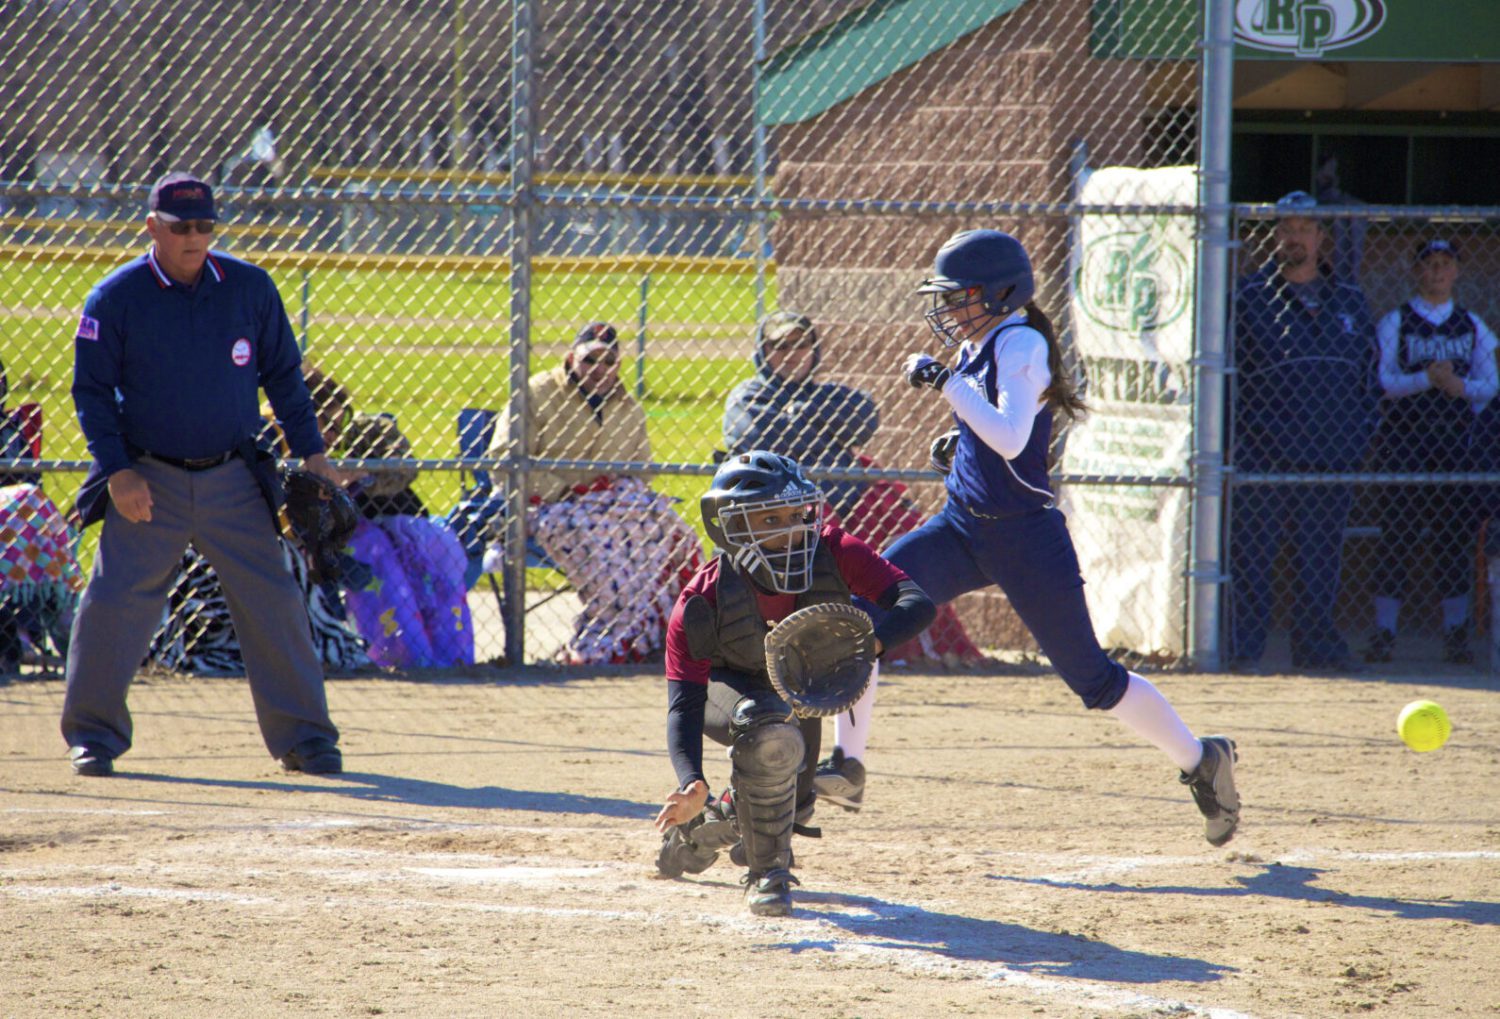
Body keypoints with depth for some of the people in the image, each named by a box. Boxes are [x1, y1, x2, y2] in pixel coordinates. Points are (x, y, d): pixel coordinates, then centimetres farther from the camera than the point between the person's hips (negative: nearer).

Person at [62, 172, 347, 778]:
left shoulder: (250, 288, 2)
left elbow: (282, 375, 11)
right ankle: (93, 734, 5)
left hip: (234, 481, 2)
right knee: (112, 602, -8)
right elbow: (92, 391, -4)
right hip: (149, 481, -2)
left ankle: (304, 736, 8)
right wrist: (117, 471, -14)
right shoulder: (115, 298, -6)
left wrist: (310, 452, 6)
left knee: (274, 602, -1)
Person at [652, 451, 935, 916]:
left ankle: (720, 820, 52)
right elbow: (684, 704, -37)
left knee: (792, 807, 15)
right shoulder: (702, 601, -35)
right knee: (774, 732, -36)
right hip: (726, 690, -4)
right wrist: (693, 784, -54)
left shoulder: (833, 551, -31)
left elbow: (917, 603, -37)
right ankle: (766, 872, -16)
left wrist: (868, 642, -59)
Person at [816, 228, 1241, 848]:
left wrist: (945, 382, -25)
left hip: (1025, 536, -8)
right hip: (962, 526, 8)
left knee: (1091, 677, 0)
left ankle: (1200, 760, 19)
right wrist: (960, 441, 10)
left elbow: (1010, 440, -29)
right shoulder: (981, 347, 10)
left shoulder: (1021, 344, -15)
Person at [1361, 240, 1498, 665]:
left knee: (1456, 536, 0)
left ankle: (1456, 633, 4)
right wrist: (1427, 379, -20)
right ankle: (1383, 632, -3)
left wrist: (1461, 386, -16)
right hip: (1402, 438, -2)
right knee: (1395, 534, -6)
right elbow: (1382, 381, -5)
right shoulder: (1394, 323, 6)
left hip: (1455, 438, 2)